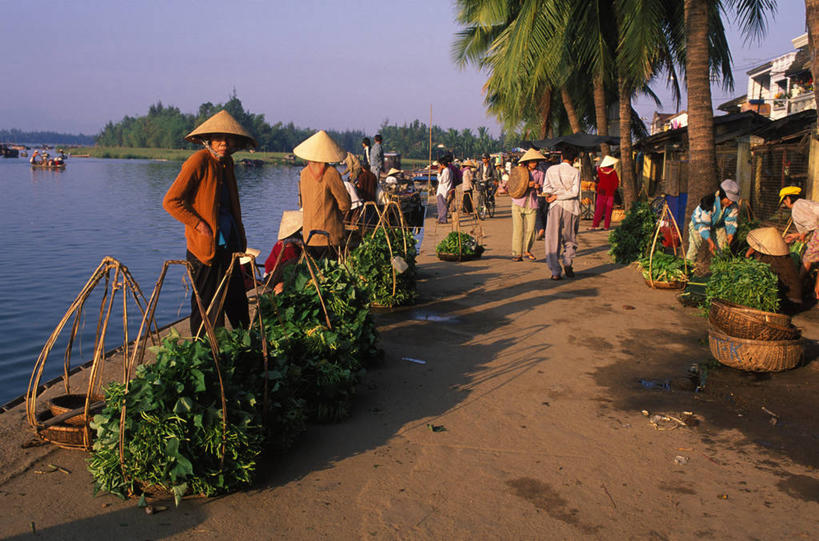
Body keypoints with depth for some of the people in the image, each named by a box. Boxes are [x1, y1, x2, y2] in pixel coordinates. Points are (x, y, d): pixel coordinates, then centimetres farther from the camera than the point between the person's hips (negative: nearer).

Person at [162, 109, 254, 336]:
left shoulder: (226, 162, 12)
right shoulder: (198, 161, -13)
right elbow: (170, 201, -15)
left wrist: (240, 239, 16)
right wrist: (199, 225, -18)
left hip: (228, 242, 8)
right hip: (205, 246, -8)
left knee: (237, 299, 15)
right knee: (207, 303, 1)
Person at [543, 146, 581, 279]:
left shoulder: (551, 169, 6)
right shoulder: (575, 172, -1)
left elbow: (546, 188, -2)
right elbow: (575, 192, -10)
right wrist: (556, 197, -7)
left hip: (555, 206, 1)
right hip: (571, 207, -1)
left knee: (553, 239, 3)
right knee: (570, 238, 15)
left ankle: (555, 271, -3)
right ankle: (568, 262, -6)